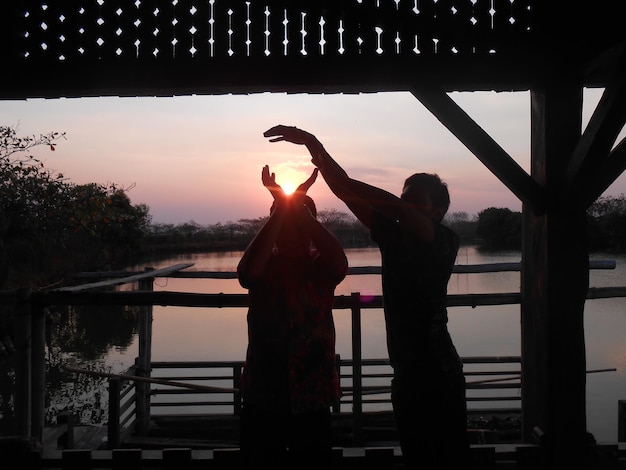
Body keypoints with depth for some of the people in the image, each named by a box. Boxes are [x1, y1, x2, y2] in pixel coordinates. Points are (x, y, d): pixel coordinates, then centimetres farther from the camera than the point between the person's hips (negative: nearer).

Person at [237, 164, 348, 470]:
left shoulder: (321, 267, 1)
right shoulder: (264, 264, 1)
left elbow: (340, 262, -23)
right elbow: (248, 272, -22)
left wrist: (299, 207, -23)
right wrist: (282, 207, -23)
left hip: (313, 401, 0)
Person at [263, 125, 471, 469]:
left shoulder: (445, 241, -7)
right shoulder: (394, 236, 9)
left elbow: (394, 207, -25)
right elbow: (348, 193, 3)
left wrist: (338, 180, -22)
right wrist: (314, 145, -3)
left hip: (438, 375, -7)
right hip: (406, 374, 7)